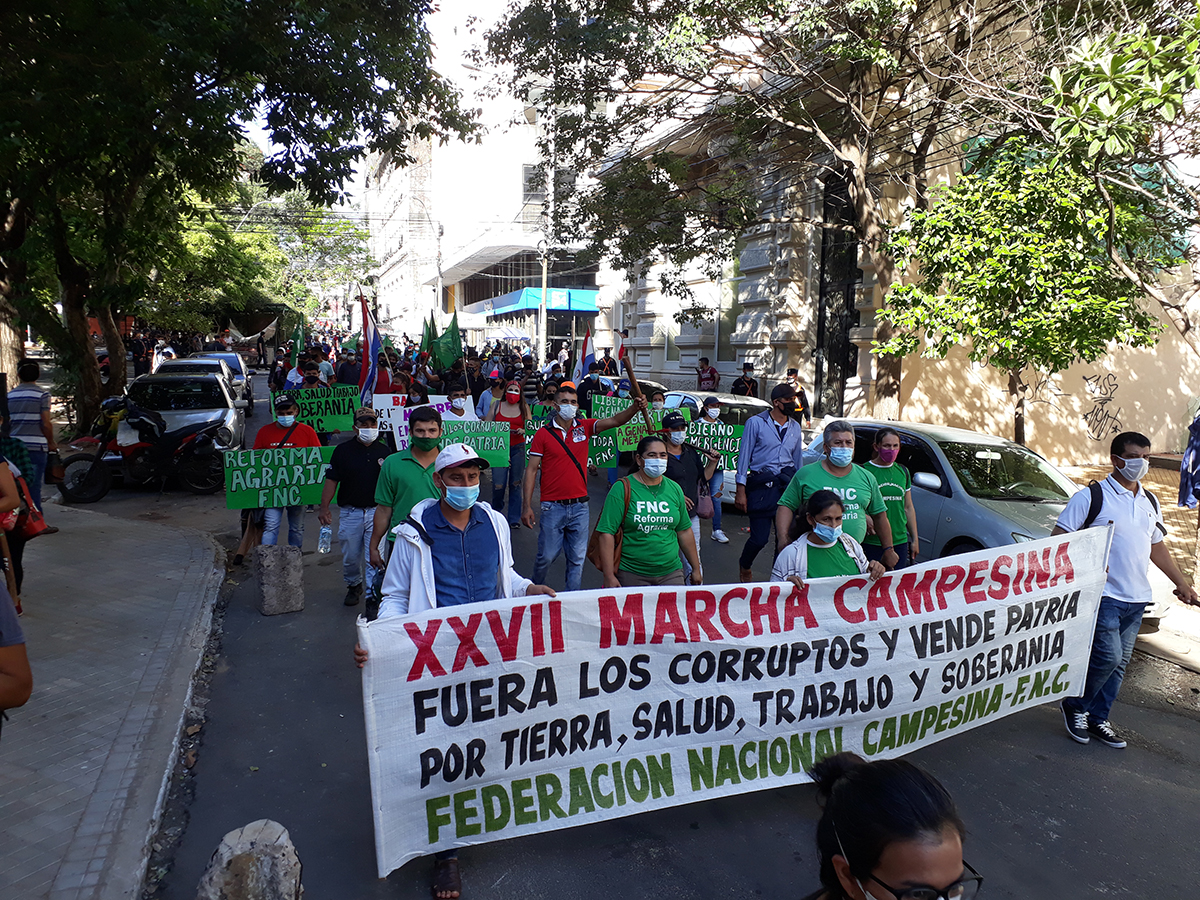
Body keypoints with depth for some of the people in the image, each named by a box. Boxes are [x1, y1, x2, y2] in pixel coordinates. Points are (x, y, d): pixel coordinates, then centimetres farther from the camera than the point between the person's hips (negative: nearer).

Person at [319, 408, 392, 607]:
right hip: (349, 512, 1)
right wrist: (324, 507, -4)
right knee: (350, 556, 11)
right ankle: (353, 586, 35)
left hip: (377, 511, -1)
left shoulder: (384, 451, 4)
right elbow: (331, 480, 2)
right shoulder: (343, 450, 2)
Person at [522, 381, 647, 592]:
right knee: (547, 556, 5)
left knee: (577, 559, 8)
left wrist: (634, 408, -27)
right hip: (553, 507, -2)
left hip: (579, 505, 3)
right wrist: (527, 506, -8)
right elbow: (531, 469, -3)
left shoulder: (584, 427, 5)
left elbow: (614, 421, -6)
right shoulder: (543, 434, -2)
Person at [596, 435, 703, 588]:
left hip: (671, 573, 4)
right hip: (631, 574, -4)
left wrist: (696, 569, 16)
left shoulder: (674, 489, 8)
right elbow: (607, 533, -12)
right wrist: (609, 576, -17)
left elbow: (684, 531, 14)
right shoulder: (623, 489, -8)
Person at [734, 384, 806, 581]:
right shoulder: (756, 422, -1)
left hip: (787, 485, 5)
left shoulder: (795, 428, 15)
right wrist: (741, 490, -7)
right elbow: (744, 456, -2)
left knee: (787, 535, -1)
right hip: (761, 485, -4)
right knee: (760, 537, -4)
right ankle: (744, 566, 27)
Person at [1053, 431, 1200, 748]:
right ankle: (1075, 706, 10)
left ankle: (1098, 718, 22)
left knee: (1120, 662, 9)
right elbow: (1059, 537, -11)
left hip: (1137, 597, 7)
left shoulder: (1150, 502, 15)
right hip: (1103, 594, -7)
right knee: (1108, 656, -13)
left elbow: (1157, 546, 25)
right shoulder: (1091, 496, -7)